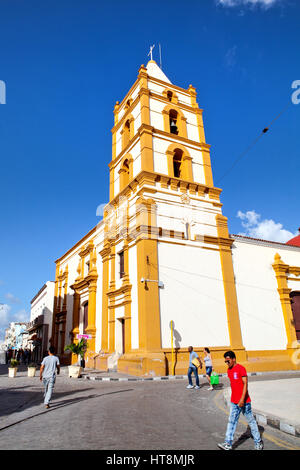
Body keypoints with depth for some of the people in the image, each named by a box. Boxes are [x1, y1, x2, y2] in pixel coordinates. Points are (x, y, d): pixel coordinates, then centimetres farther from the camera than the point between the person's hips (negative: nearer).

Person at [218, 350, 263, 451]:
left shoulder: (241, 368, -16)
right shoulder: (229, 370, 7)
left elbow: (245, 384, -19)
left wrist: (242, 399, -23)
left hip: (244, 401, -6)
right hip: (234, 402, 6)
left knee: (251, 421, 9)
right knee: (231, 422, 4)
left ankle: (258, 442, 26)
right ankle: (228, 444, 6)